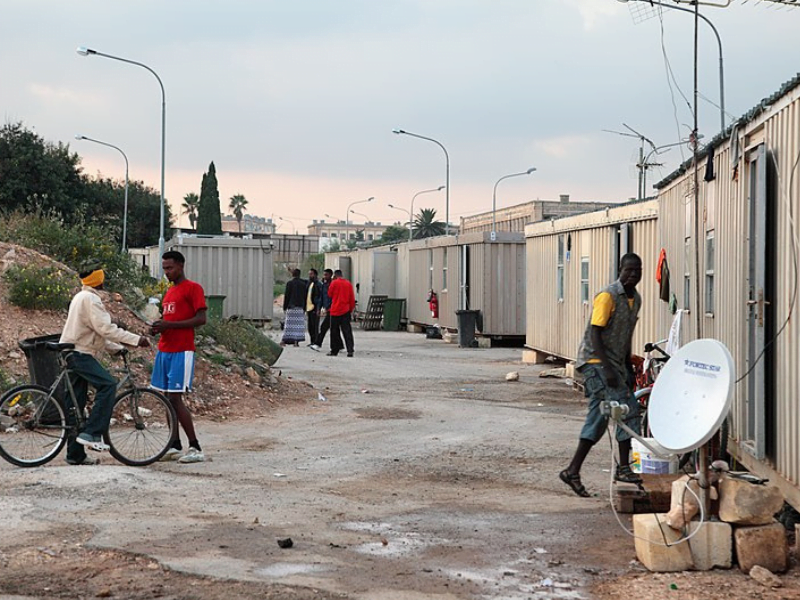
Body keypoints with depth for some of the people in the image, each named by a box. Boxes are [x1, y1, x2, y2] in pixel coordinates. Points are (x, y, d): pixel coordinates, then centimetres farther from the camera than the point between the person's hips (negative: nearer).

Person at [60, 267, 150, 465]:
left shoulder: (82, 297, 21)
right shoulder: (90, 299, -13)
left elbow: (97, 333, 24)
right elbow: (105, 329, -21)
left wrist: (118, 347, 19)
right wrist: (136, 339, -20)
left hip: (73, 354, 11)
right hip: (79, 354, -11)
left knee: (76, 404, 9)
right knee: (108, 384, -21)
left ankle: (75, 454, 10)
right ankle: (92, 433, -23)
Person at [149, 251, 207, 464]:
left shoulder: (193, 288, -7)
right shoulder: (169, 291, 19)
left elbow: (201, 319, -15)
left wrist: (169, 325, -18)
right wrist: (158, 327, 6)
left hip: (181, 351, -8)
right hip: (165, 350, 8)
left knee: (175, 399, -12)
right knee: (168, 399, 7)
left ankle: (195, 448, -8)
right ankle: (175, 447, 12)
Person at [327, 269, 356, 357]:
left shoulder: (334, 283, -6)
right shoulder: (348, 283, 4)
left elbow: (329, 294, 6)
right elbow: (352, 298, 6)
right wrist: (351, 309, 15)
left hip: (335, 310, -3)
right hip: (346, 310, 3)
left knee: (334, 331, 7)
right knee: (347, 331, 0)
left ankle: (334, 350, 11)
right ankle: (350, 350, -10)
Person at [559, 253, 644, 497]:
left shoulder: (635, 299, 13)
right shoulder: (608, 296, -13)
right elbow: (594, 333, -17)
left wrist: (628, 368, 20)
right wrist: (607, 369, -23)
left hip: (615, 364, 9)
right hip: (596, 362, -9)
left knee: (598, 418, 7)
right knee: (627, 409, -15)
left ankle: (573, 471, 12)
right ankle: (623, 468, -9)